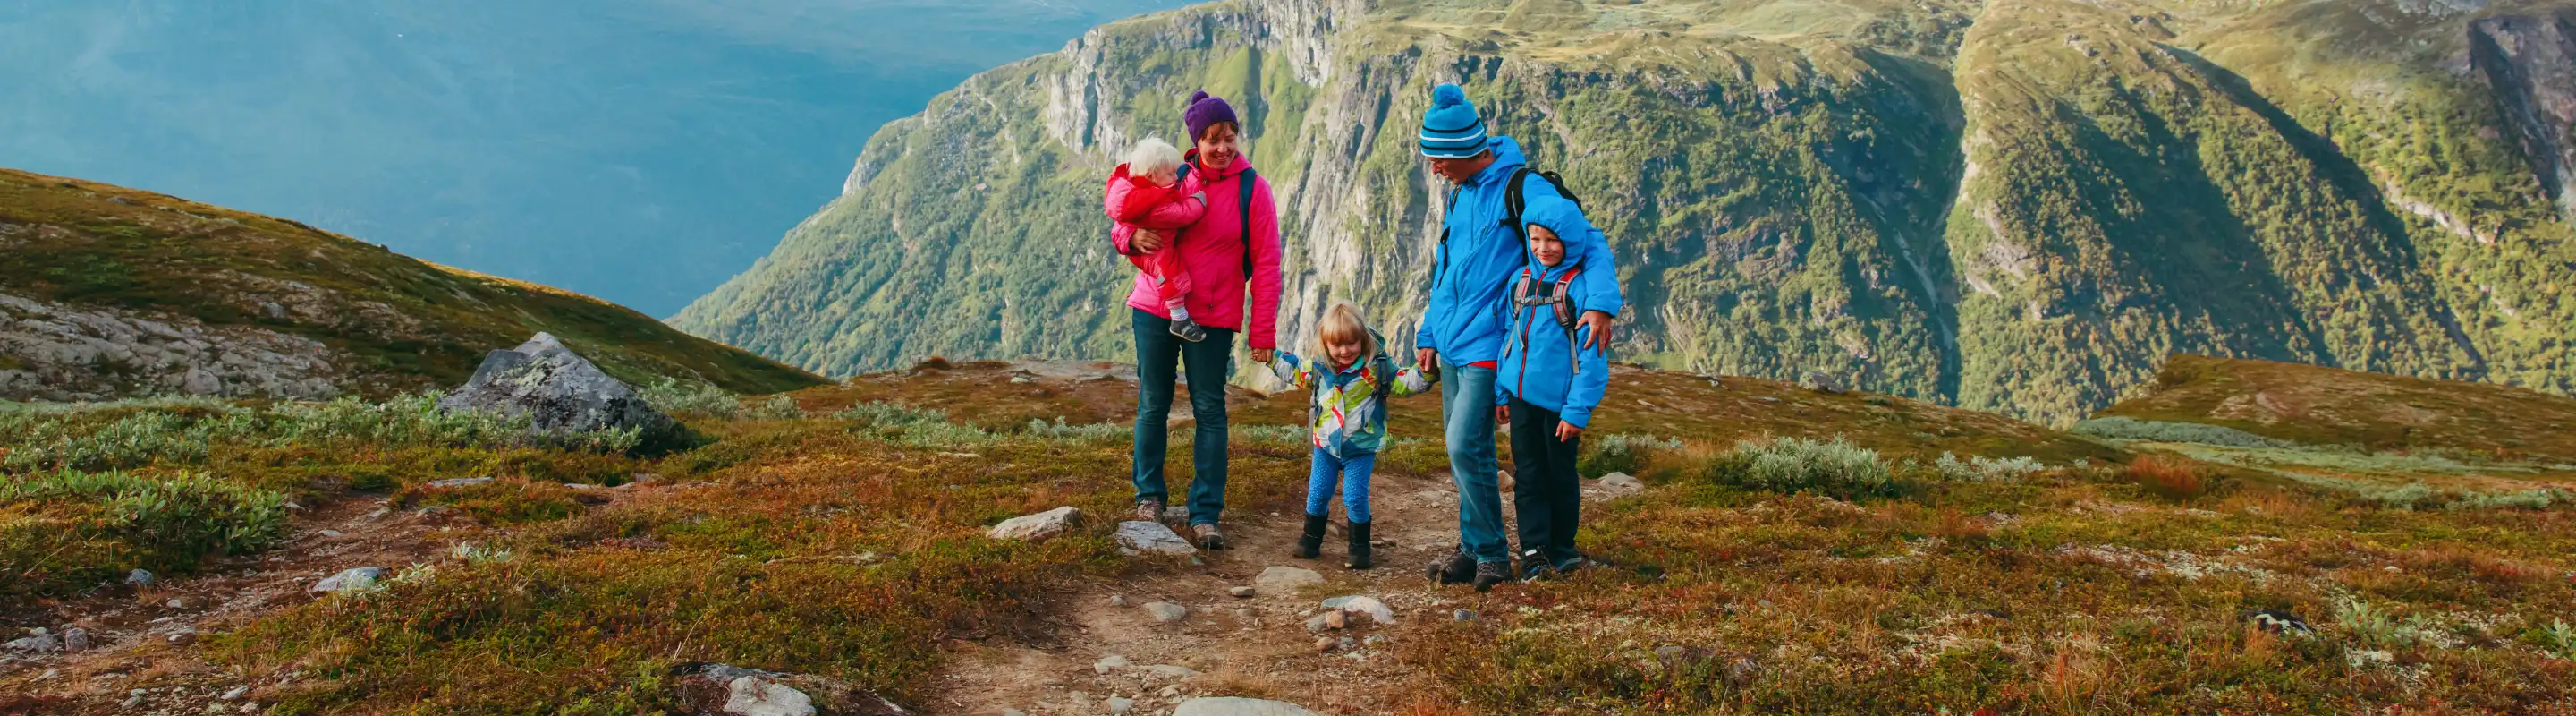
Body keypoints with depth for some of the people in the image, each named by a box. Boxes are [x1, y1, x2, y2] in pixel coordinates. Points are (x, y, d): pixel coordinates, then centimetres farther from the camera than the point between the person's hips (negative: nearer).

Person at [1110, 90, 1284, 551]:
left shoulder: (1251, 189, -3)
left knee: (1210, 412, 0)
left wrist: (1263, 332, -9)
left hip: (1213, 318, -2)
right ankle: (1149, 495, 25)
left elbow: (1266, 263, -4)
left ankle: (1205, 515, 5)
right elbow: (1124, 226, 11)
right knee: (1153, 405, 8)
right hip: (1154, 308, 2)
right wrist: (1133, 237, -15)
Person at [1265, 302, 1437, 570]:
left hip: (1361, 449, -3)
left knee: (1355, 498, -3)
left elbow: (1404, 383, -8)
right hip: (1325, 446, 3)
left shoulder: (1377, 366, -12)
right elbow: (1293, 371, 14)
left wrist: (1425, 372, -24)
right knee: (1317, 494, 10)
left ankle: (1360, 549, 12)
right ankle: (1311, 540, 28)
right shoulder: (1318, 366, -4)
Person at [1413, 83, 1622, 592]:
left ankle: (1491, 554, 4)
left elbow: (1588, 242, -17)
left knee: (1466, 446, -12)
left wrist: (1599, 303, -33)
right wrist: (1428, 334, 22)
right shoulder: (1459, 195, 14)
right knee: (1462, 449, 10)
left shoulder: (1524, 189, -12)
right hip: (1451, 346, 8)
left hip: (1487, 343, -8)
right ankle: (1474, 549, 21)